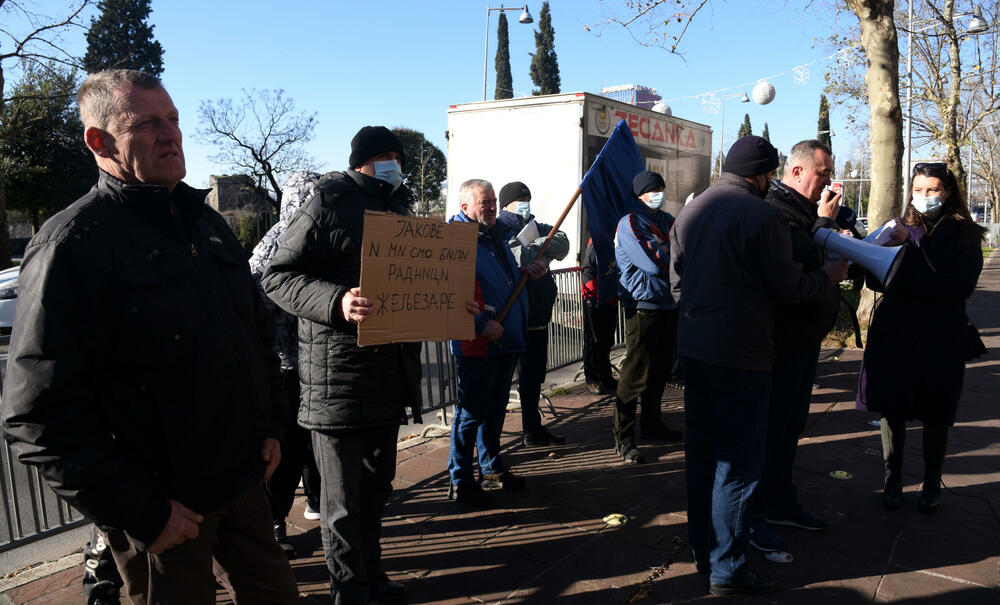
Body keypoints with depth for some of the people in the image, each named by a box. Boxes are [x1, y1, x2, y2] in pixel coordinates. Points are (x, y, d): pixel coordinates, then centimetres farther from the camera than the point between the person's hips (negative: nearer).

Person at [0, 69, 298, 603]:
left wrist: (269, 427, 10)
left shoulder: (206, 221, 8)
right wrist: (143, 513, -18)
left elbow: (257, 332, 18)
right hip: (164, 510, -6)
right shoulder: (71, 245, -14)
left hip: (242, 482, 7)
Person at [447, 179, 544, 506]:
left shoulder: (495, 235, 17)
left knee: (496, 407, 18)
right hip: (475, 343, -9)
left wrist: (527, 271, 12)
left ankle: (492, 468, 33)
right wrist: (481, 323, -25)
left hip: (506, 340, 9)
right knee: (471, 411, -2)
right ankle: (460, 481, 10)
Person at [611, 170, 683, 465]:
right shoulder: (630, 224, -9)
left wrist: (664, 253, -10)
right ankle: (622, 437, 3)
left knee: (660, 369, 16)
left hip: (669, 305, 8)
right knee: (636, 374, -6)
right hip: (643, 306, -8)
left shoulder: (666, 220, 16)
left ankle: (652, 424, 31)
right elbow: (654, 263, -19)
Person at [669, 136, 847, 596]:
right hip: (741, 354, -7)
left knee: (700, 452, 16)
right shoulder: (760, 215, -14)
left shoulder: (689, 212, 9)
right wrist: (828, 275, 8)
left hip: (693, 347, 8)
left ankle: (702, 549, 29)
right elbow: (788, 287, -11)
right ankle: (727, 569, 11)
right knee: (737, 463, 2)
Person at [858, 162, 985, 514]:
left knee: (935, 416, 8)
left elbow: (962, 286, -11)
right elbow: (875, 279, 0)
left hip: (941, 337, -2)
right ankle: (893, 481, 21)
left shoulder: (963, 234, 2)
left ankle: (932, 486, 25)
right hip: (894, 333, 2)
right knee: (892, 409, 6)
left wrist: (908, 280, -20)